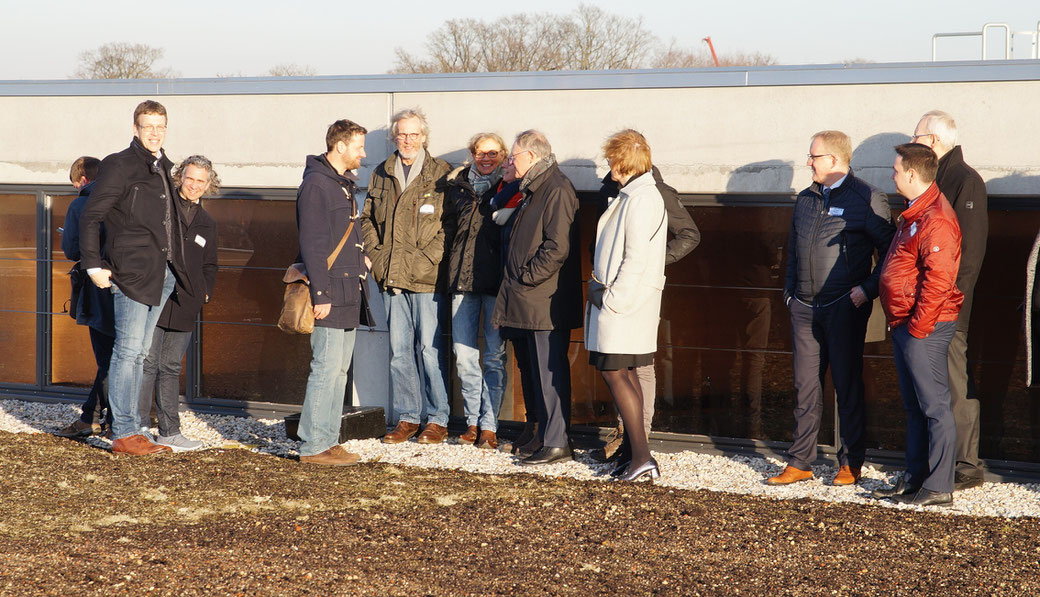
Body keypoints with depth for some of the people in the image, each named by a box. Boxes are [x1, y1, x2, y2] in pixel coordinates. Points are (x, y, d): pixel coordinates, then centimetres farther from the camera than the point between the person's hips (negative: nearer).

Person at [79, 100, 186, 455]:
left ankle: (127, 428, 15)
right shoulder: (119, 165, -5)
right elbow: (90, 217, -7)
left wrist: (174, 265, 16)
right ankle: (123, 434, -5)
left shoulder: (164, 167, 17)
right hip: (132, 272, -7)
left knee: (140, 352, 10)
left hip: (163, 275, 7)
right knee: (129, 350, -7)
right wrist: (94, 266, -13)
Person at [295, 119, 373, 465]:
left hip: (348, 294, 10)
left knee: (339, 369, 10)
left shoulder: (345, 185, 18)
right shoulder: (316, 184, -11)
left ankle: (329, 441, 15)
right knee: (326, 368, -9)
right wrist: (321, 294, -20)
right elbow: (312, 244, -17)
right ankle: (313, 447, -6)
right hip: (330, 294, -10)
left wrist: (360, 259, 12)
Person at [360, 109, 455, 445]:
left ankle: (438, 420, 5)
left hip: (427, 279, -5)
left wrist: (429, 259, -12)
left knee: (430, 349, -4)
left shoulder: (441, 174, -1)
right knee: (399, 350, 8)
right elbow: (368, 219, 20)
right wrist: (376, 255, 6)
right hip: (392, 278, 5)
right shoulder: (381, 176, 14)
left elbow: (451, 222, -4)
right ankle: (407, 418, 16)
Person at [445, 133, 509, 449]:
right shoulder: (459, 184, 13)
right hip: (463, 278, 4)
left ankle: (489, 426, 3)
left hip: (497, 279, -4)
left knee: (495, 355, -2)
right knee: (464, 354, 3)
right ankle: (473, 420, 14)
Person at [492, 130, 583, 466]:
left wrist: (527, 277, -16)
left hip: (546, 301, -10)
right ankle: (546, 436, 18)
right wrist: (517, 282, 14)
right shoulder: (535, 190, 18)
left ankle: (556, 444, -4)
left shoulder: (557, 191, -14)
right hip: (530, 300, 10)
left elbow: (558, 247, -21)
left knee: (550, 372, -7)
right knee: (538, 371, 12)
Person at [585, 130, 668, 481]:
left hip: (625, 300, -10)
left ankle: (641, 457, -10)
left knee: (615, 373, -9)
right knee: (623, 373, 12)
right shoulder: (630, 195, 15)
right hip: (616, 298, 10)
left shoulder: (642, 199, -16)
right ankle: (632, 451, 18)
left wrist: (611, 297, -17)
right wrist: (604, 291, 15)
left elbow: (636, 258, -20)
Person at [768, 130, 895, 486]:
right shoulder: (806, 199, 14)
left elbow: (889, 252, -7)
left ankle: (851, 463, 10)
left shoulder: (868, 200, -6)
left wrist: (868, 290, -14)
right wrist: (790, 290, 13)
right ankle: (800, 463, 11)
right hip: (804, 308, 6)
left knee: (847, 384, 2)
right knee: (806, 386, 7)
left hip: (844, 307, -6)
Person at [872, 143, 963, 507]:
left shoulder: (936, 219, -17)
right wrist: (899, 323, 17)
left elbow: (938, 279, -24)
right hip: (906, 326, 11)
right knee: (915, 406, 15)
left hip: (924, 328, -11)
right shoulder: (914, 214, 17)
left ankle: (939, 488, -4)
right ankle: (914, 480, 22)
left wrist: (917, 326, -20)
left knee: (934, 405, -7)